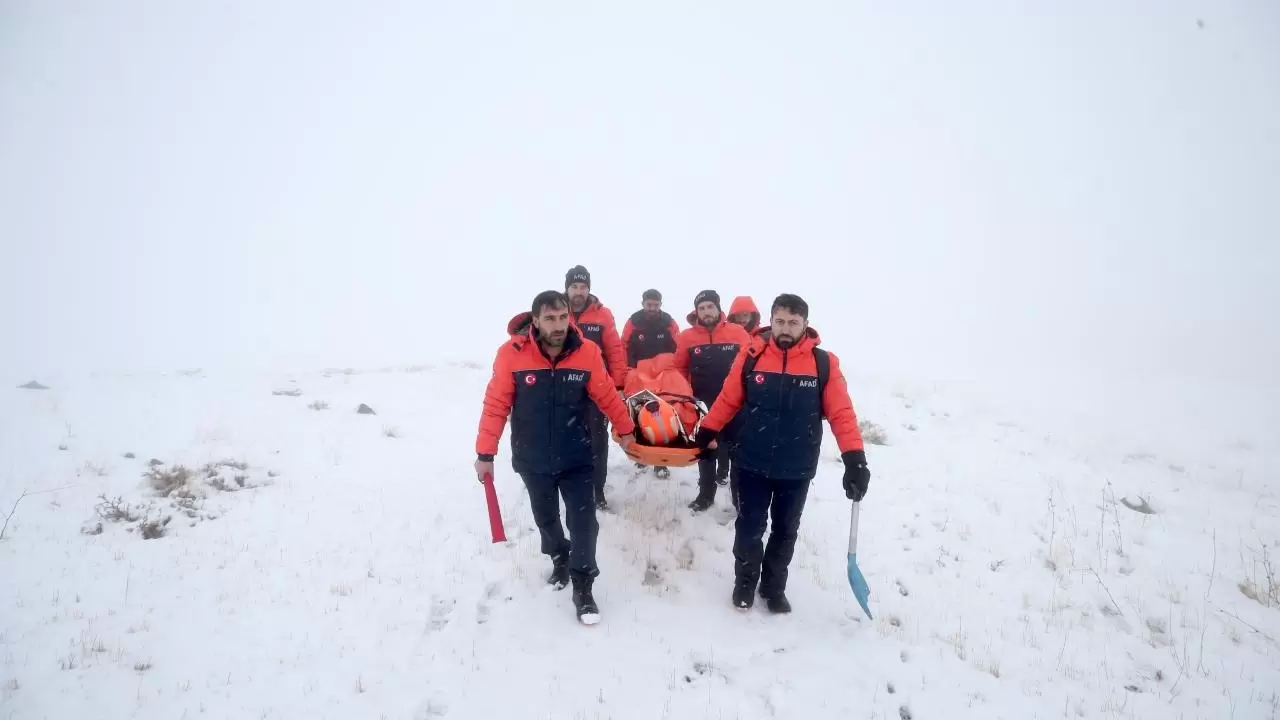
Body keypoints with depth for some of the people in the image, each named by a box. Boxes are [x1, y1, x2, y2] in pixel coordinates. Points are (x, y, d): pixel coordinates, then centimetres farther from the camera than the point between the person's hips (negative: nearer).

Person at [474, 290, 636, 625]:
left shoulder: (587, 352, -14)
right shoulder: (512, 353, -18)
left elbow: (607, 395, 0)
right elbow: (496, 405, -13)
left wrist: (625, 430, 12)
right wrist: (485, 453, -9)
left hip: (576, 457, 0)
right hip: (532, 459, 1)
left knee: (583, 521, 0)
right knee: (545, 518, 20)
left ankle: (582, 589, 16)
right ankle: (559, 559, 48)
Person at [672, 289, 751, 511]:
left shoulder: (738, 334, -6)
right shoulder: (687, 337, -2)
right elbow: (679, 368, 6)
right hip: (702, 405, 1)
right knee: (705, 450, 14)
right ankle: (706, 493, 27)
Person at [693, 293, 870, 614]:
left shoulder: (824, 363, -10)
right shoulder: (751, 356, -8)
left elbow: (841, 413, -12)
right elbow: (728, 400, 1)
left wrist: (855, 458, -20)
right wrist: (707, 431, 5)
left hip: (797, 469, 1)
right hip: (753, 463, 0)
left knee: (786, 531, 17)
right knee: (750, 527, 13)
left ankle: (774, 587, 37)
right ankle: (745, 582, 36)